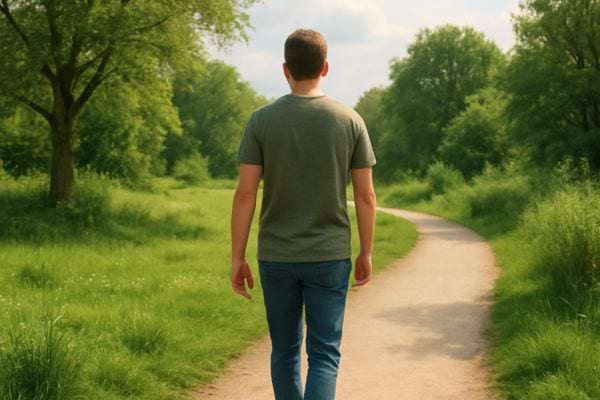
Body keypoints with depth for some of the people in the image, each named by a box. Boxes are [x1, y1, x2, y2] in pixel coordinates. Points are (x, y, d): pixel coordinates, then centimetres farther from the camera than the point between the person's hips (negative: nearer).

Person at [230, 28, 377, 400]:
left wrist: (237, 258, -1)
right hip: (330, 257, -1)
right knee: (324, 355, 2)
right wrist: (366, 253, 9)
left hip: (276, 257, 1)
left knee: (285, 351, 16)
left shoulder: (262, 120, -3)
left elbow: (245, 193, -7)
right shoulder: (350, 120, -3)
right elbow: (366, 194, -2)